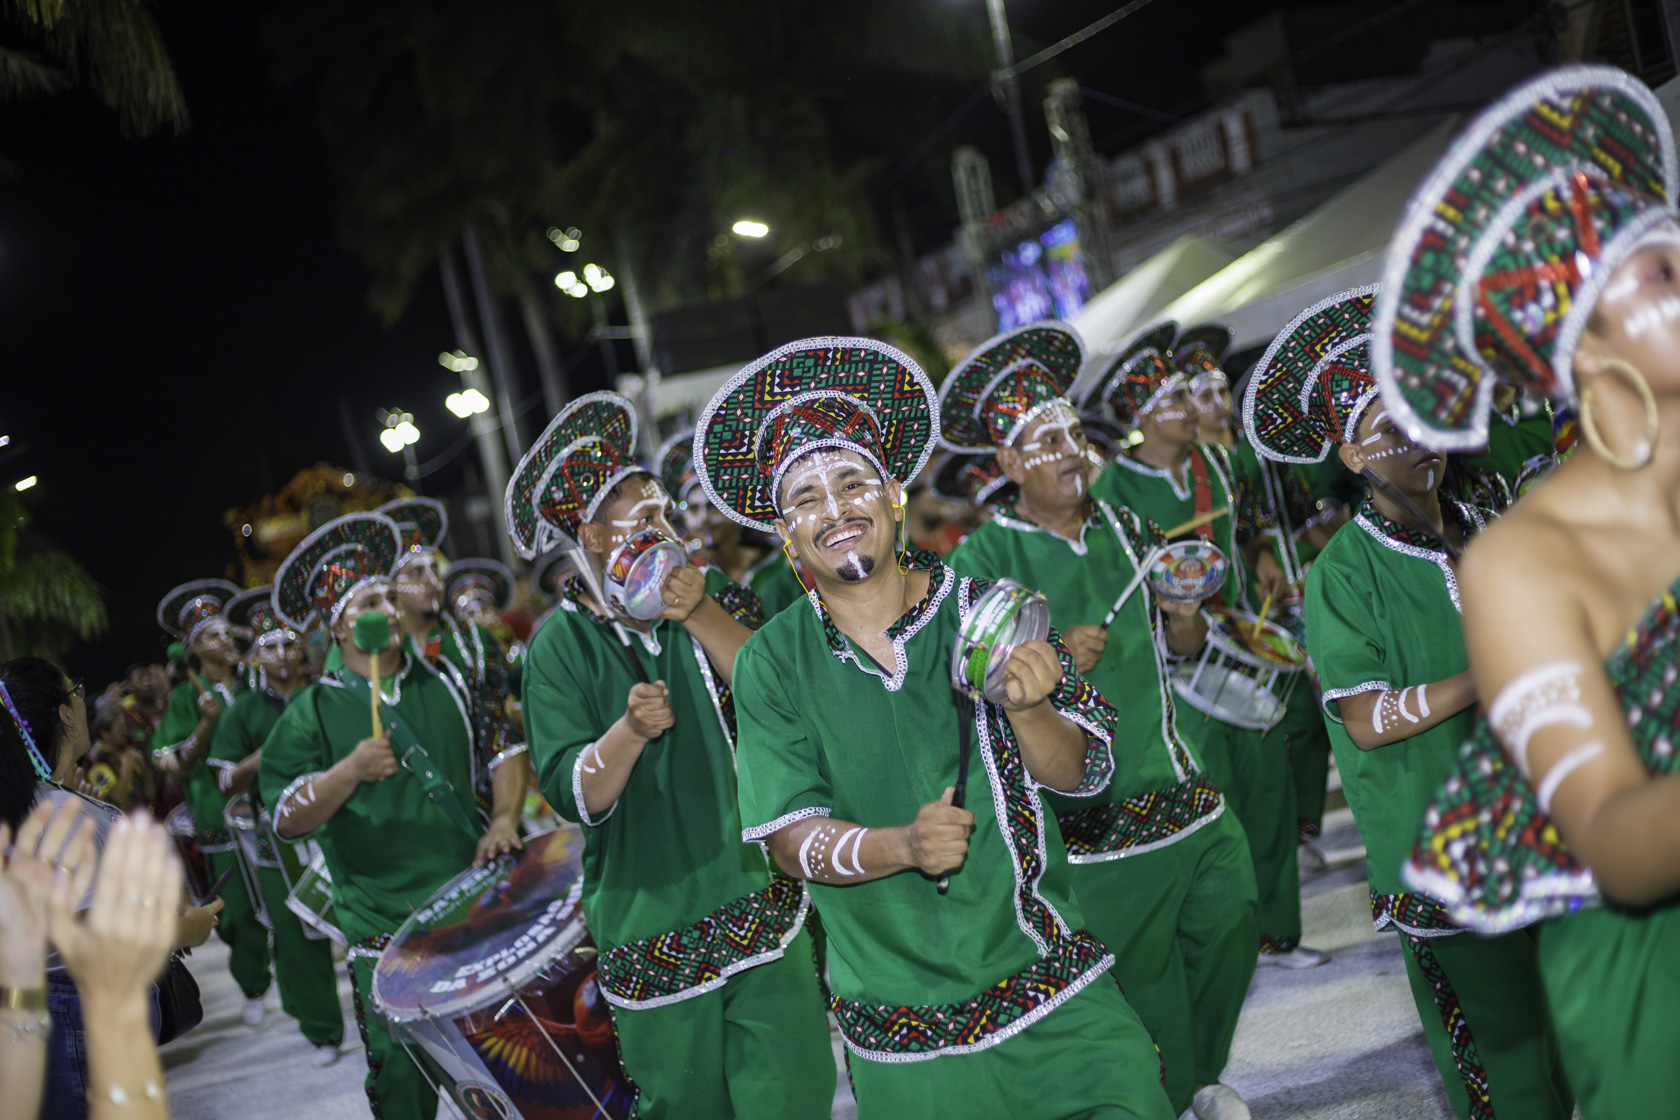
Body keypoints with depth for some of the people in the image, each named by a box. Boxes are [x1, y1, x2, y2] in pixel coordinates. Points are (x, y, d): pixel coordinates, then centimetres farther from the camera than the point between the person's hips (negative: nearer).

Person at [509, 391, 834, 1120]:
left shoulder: (711, 595, 5)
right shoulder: (561, 648, -2)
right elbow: (573, 794, -8)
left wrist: (701, 619, -18)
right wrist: (629, 731, -25)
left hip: (759, 899, 1)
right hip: (653, 919, -1)